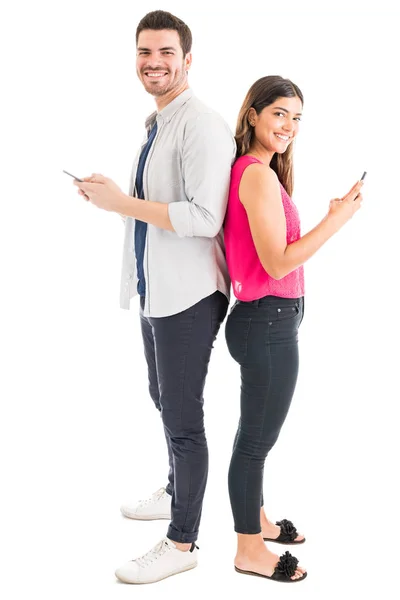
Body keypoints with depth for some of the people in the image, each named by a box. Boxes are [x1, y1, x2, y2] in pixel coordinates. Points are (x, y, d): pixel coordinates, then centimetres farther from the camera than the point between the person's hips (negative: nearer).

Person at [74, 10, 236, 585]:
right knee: (165, 401, 25)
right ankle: (176, 493, 47)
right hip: (156, 291, 10)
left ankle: (182, 543, 16)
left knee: (183, 417, 1)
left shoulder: (202, 126, -18)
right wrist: (113, 193, 8)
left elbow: (204, 218, -26)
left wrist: (121, 203, -22)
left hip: (188, 297, -10)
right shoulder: (155, 124, 12)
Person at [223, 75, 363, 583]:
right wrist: (336, 220, -18)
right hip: (269, 325, -10)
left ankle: (255, 521, 40)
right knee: (257, 439, 3)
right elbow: (278, 263, -23)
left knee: (254, 432, 22)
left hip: (260, 319, 10)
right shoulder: (259, 176, -19)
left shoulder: (246, 169, 10)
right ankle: (249, 552, 18)